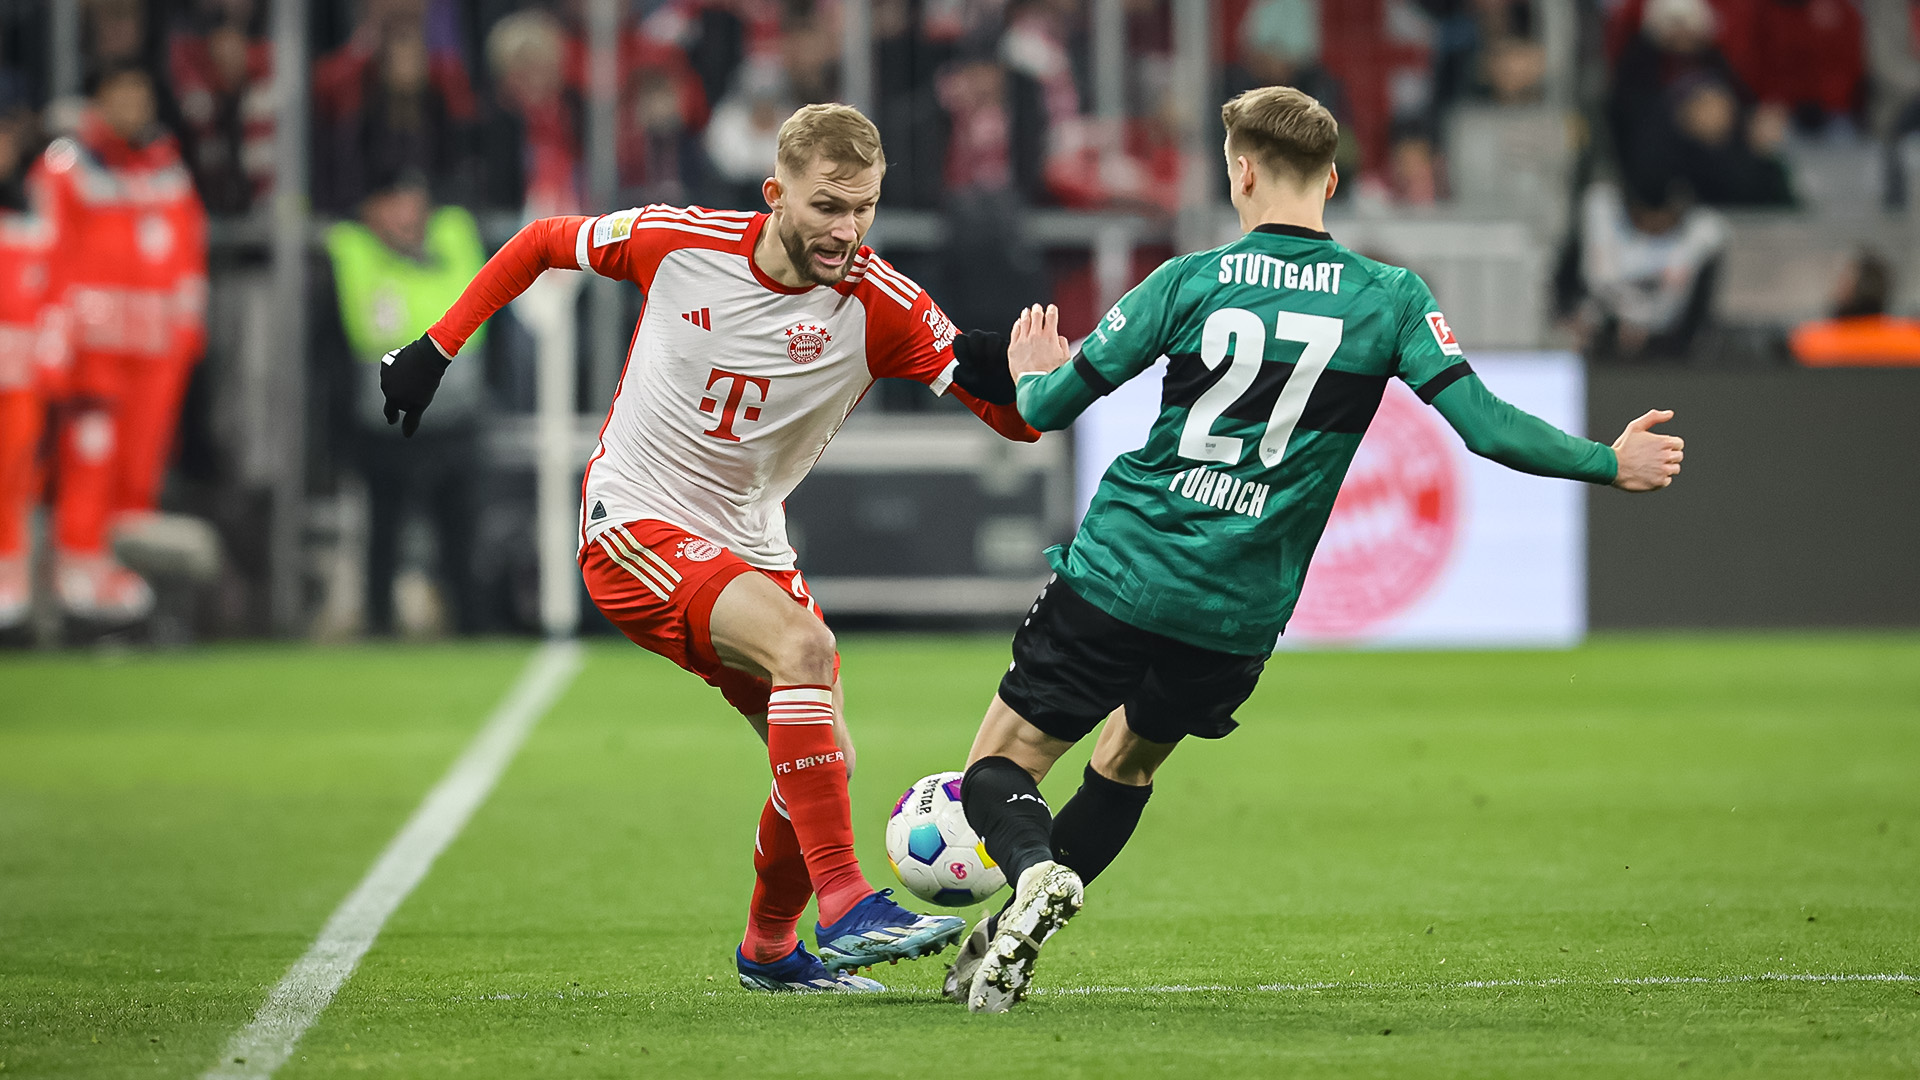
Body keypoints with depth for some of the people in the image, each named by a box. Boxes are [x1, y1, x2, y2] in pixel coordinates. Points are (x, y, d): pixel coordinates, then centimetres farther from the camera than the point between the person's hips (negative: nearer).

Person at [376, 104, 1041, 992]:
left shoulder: (881, 306, -12)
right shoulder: (681, 242, -14)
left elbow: (1019, 420, -15)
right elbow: (540, 244, 4)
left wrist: (1006, 375, -38)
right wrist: (436, 349, 4)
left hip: (747, 548, 5)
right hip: (635, 528, -5)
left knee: (824, 766, 2)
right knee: (802, 645, -30)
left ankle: (769, 948, 31)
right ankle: (846, 905, -32)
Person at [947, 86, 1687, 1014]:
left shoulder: (1191, 283, -4)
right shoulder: (1390, 300, -2)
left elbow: (1051, 405, 1)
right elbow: (1485, 424, -8)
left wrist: (1034, 375, 25)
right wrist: (1613, 465, 4)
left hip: (1118, 579, -3)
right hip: (1241, 616, 3)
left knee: (998, 772, 6)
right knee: (1126, 762, 28)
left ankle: (1036, 876, -26)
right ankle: (1013, 938, 19)